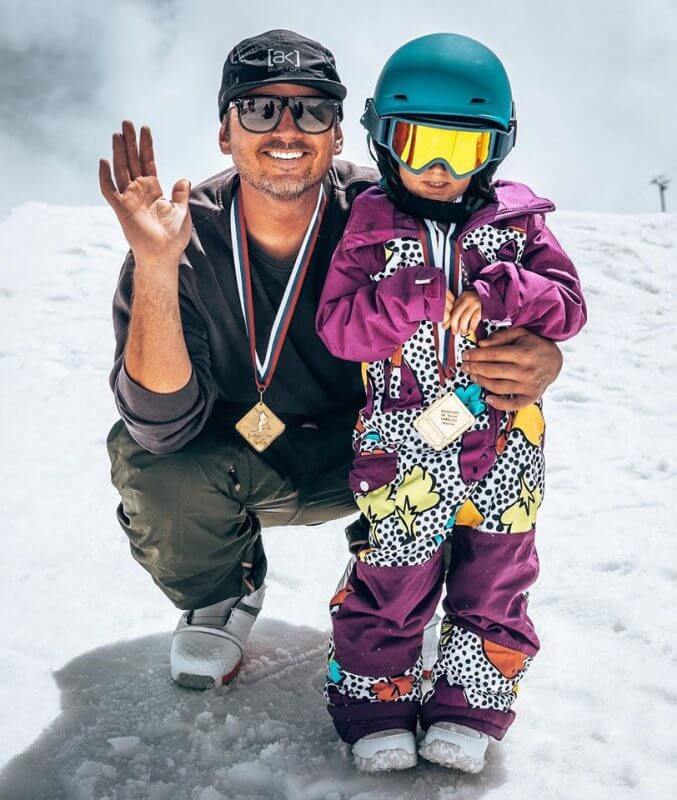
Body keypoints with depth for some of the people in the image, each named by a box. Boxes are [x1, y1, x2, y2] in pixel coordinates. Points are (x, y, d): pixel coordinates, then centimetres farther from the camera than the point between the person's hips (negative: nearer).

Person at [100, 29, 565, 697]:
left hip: (360, 459, 1)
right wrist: (155, 266, -43)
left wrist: (541, 355, -39)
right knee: (146, 462, -30)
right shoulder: (190, 240, -22)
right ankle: (220, 594, 8)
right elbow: (163, 426, -30)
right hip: (233, 460, 0)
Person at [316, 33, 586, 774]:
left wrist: (499, 295, -18)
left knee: (495, 580, 13)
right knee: (391, 580, 6)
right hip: (401, 447, -2)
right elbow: (338, 324, -7)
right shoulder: (371, 224, 0)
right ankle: (376, 707, 25)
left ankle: (468, 709, 30)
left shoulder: (517, 221, 3)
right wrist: (408, 302, -22)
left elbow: (569, 306, -2)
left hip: (502, 447, 2)